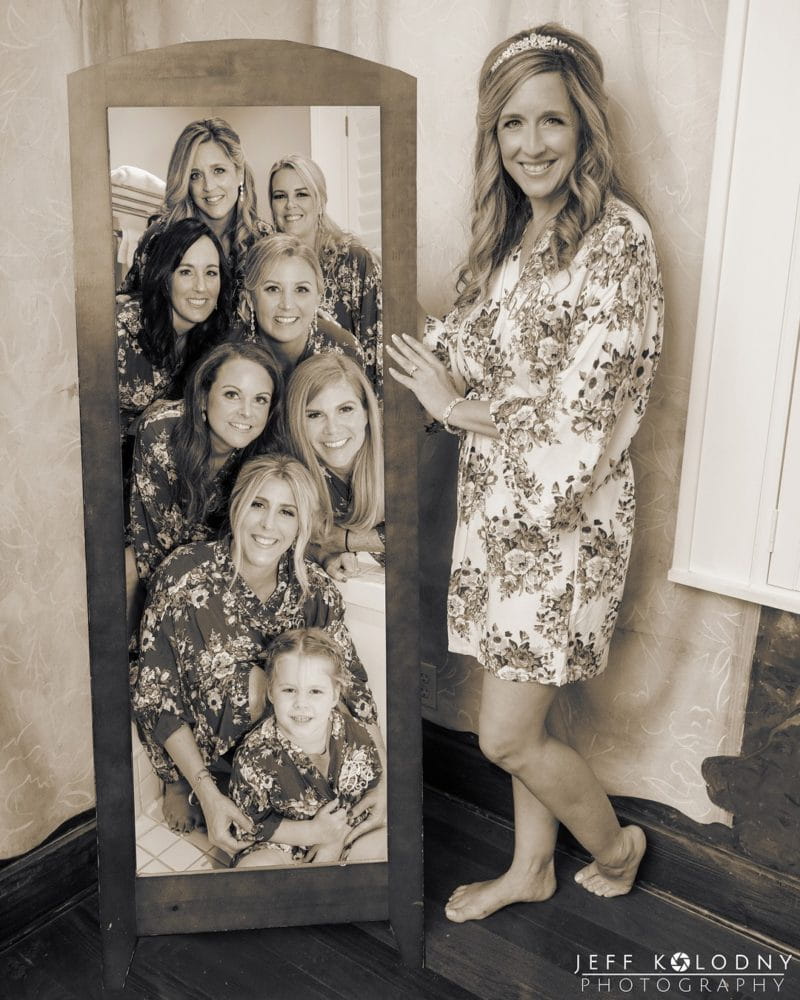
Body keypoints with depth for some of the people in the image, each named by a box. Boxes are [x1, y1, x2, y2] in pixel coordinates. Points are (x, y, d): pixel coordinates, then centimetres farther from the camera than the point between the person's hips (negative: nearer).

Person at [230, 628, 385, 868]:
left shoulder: (354, 736, -14)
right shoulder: (255, 754, -21)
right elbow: (249, 824, -13)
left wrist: (337, 840, -14)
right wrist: (313, 832, -20)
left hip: (349, 836, 2)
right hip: (285, 845, -2)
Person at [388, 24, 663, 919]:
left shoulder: (615, 240, -17)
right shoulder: (513, 232, 8)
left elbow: (577, 424, -21)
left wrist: (455, 405, -11)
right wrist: (434, 365, -8)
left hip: (565, 518, -7)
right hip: (500, 506, 7)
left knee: (507, 736, 2)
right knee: (521, 713, 19)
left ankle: (614, 845, 32)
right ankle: (531, 869, 41)